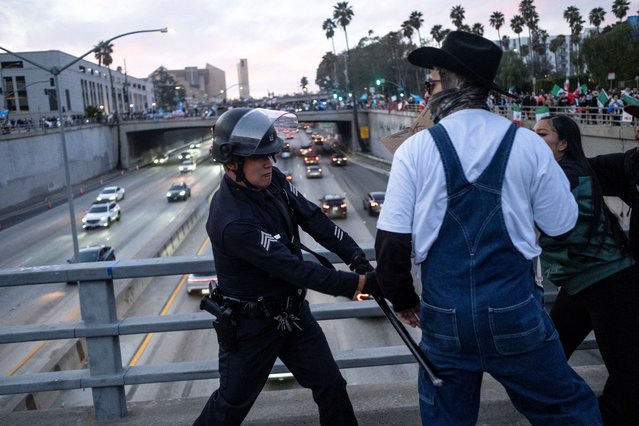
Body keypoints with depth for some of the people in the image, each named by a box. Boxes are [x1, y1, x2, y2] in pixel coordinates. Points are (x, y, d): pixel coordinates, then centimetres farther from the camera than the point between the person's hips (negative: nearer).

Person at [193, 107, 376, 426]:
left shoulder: (272, 180, -9)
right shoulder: (232, 220, -32)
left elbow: (313, 218, -5)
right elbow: (293, 268, -34)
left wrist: (356, 256, -17)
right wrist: (356, 283, -33)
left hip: (293, 311, 7)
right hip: (250, 325, -7)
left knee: (331, 387, 14)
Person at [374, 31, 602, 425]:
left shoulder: (415, 149, -8)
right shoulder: (527, 143, -7)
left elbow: (391, 240, -8)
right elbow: (561, 223, 3)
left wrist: (403, 299, 8)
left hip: (444, 315, 1)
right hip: (516, 312, 0)